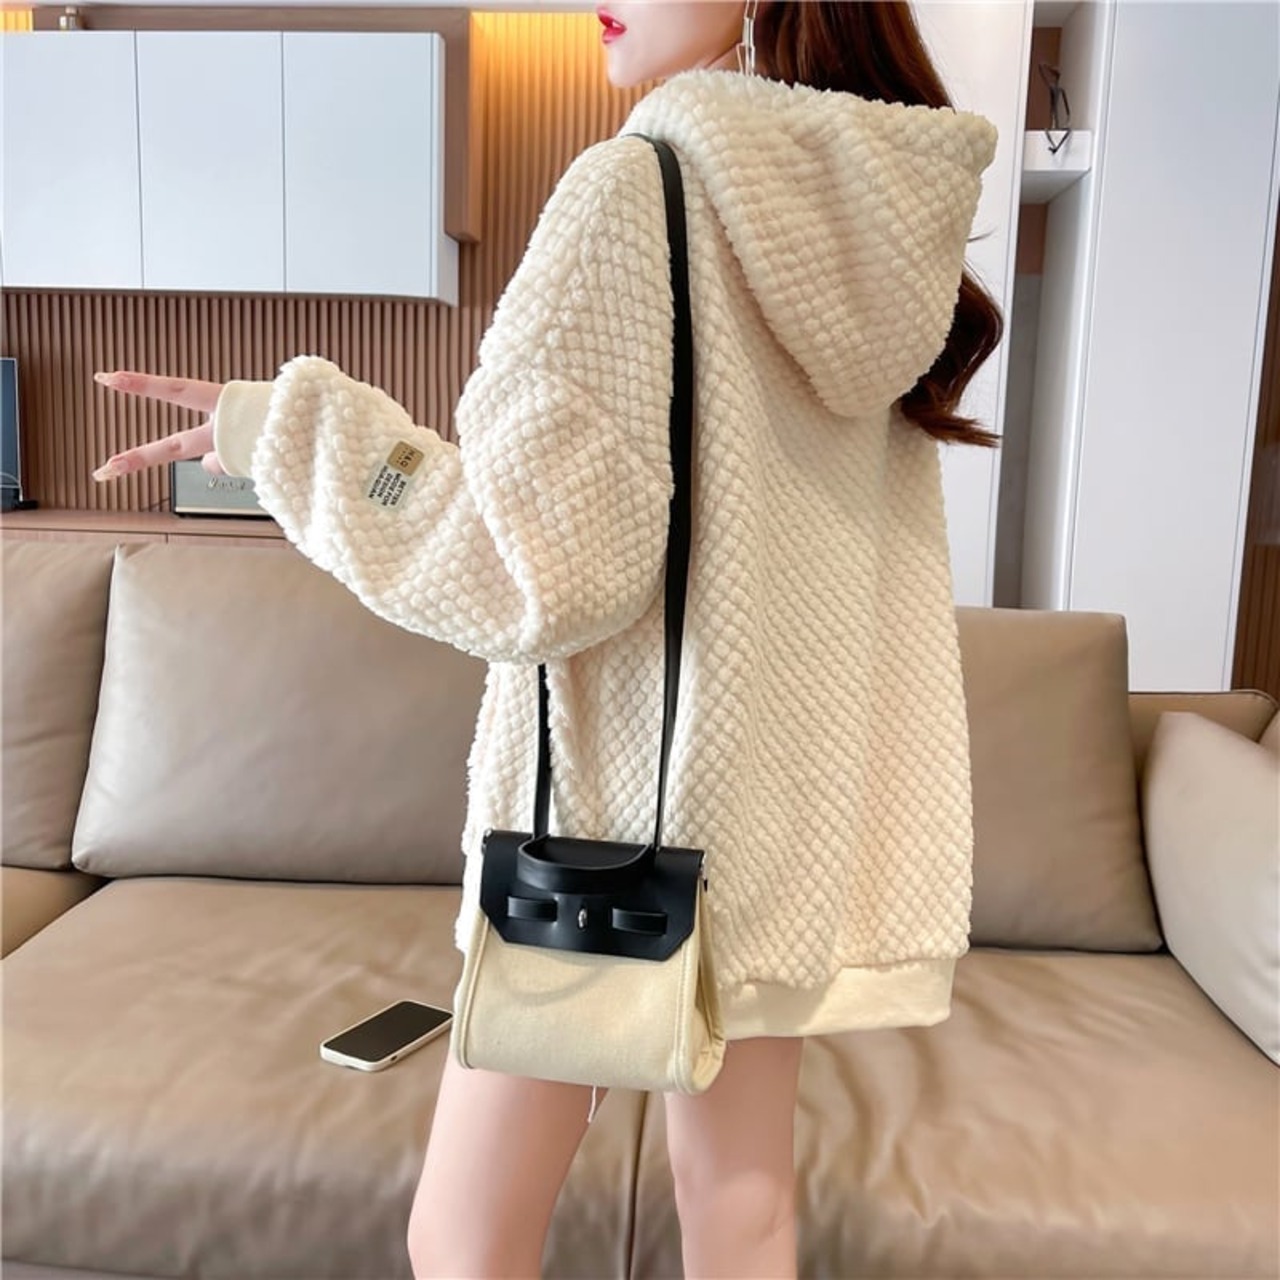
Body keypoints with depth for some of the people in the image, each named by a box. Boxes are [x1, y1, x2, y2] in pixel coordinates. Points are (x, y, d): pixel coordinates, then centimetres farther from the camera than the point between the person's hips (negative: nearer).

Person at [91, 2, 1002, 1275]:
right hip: (802, 776, 8)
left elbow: (549, 564, -20)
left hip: (623, 784, -7)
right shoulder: (889, 206, 7)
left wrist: (289, 427, -10)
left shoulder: (635, 188, -15)